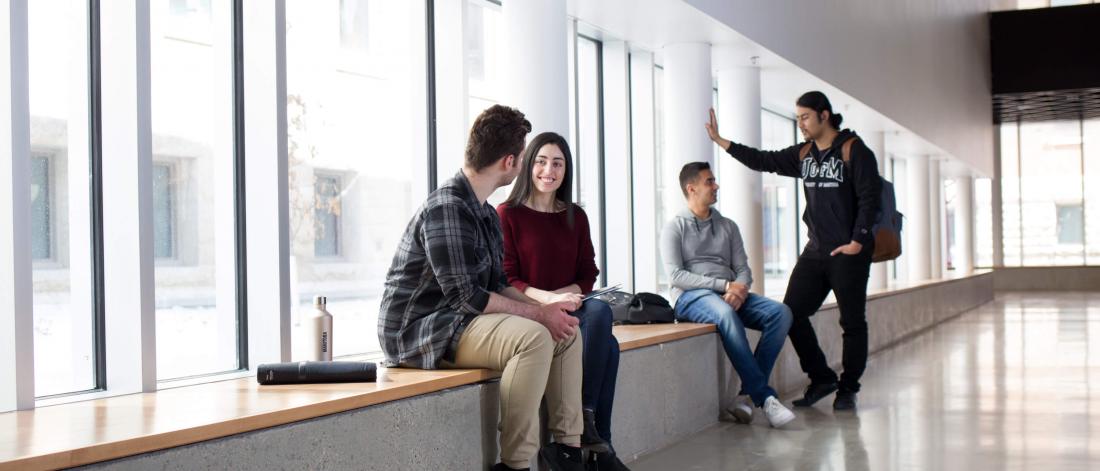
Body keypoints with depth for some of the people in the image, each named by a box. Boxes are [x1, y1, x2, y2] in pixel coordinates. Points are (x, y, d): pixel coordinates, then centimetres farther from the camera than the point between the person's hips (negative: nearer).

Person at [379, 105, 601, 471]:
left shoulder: (485, 213, 12)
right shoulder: (447, 208, -20)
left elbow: (496, 286, 12)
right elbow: (465, 296, -24)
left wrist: (543, 308, -5)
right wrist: (539, 313, -18)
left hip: (461, 321, 10)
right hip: (419, 328, -10)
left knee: (566, 331, 7)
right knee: (533, 337, -30)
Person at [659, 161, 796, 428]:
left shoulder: (728, 227, 23)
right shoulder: (675, 228, 7)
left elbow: (743, 269, 15)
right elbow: (675, 276, -7)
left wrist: (740, 288, -11)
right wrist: (724, 285, -16)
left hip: (731, 295, 5)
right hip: (691, 297, -5)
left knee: (781, 313, -22)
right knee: (726, 314, -39)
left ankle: (749, 394, -26)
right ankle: (765, 397, -37)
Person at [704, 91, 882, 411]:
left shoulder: (854, 150, -7)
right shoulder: (804, 154, 12)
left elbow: (869, 198, -11)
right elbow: (764, 161, 16)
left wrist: (858, 242, -16)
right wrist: (720, 141, 12)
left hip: (849, 253, -7)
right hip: (815, 250, 7)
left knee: (852, 322, 1)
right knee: (792, 313, 0)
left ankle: (848, 389, 12)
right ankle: (822, 378, 12)